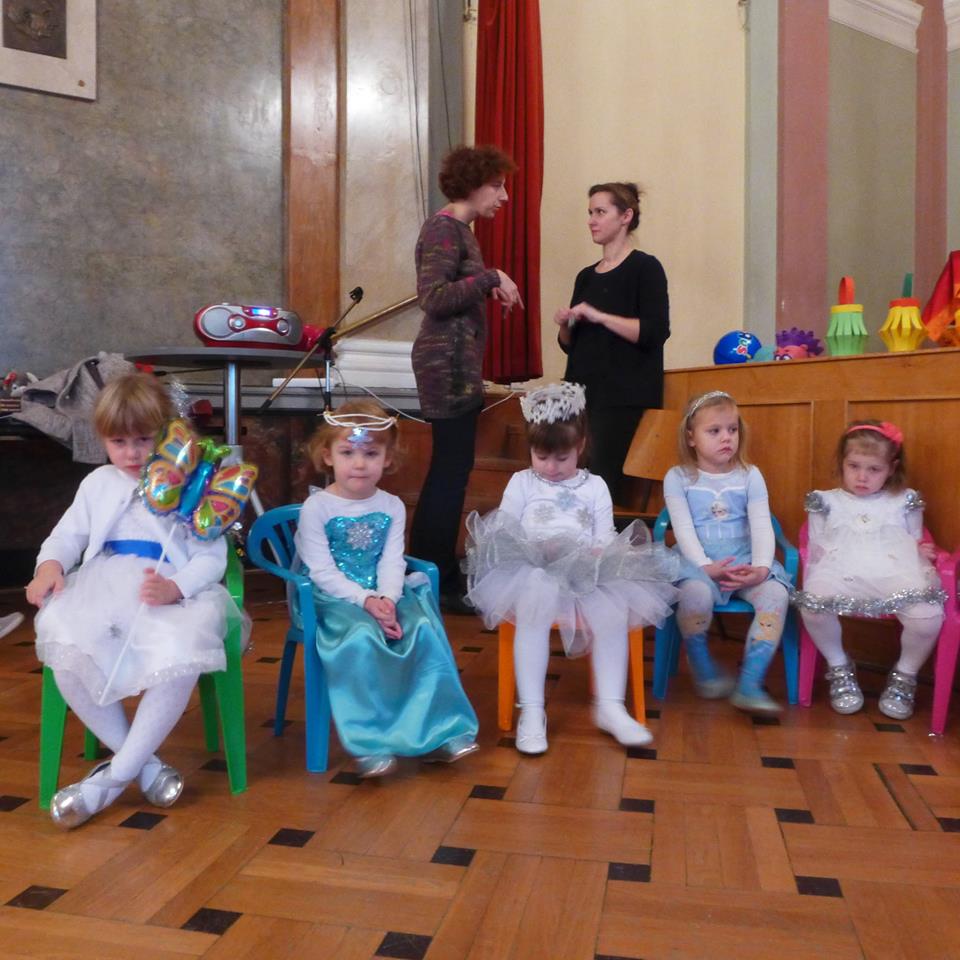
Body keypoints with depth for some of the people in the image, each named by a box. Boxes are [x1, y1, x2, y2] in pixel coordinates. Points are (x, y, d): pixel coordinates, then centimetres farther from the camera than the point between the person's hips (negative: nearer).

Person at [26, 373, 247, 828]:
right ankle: (144, 761, -10)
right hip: (100, 587, 4)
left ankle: (113, 776, -14)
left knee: (180, 659, -35)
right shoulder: (98, 483, 20)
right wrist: (50, 564, -3)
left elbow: (211, 557, -1)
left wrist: (175, 587, -21)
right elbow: (68, 534, 22)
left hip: (171, 596, -3)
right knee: (65, 652, -29)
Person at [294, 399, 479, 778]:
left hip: (384, 597, 4)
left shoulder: (392, 506, 6)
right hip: (335, 599, -4)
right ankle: (369, 743, -23)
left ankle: (437, 731, -11)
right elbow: (323, 572, -12)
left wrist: (388, 598, -22)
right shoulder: (316, 507, -6)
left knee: (425, 629, -22)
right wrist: (365, 601, -23)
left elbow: (392, 563, -2)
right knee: (361, 638, -34)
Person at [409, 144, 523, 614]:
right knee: (452, 469, -5)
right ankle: (439, 583, 4)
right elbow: (433, 298, -21)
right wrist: (491, 276, -21)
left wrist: (489, 287, 10)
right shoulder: (444, 228, -12)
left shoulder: (458, 228, 17)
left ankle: (429, 573, 24)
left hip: (458, 363, 10)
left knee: (449, 467, 14)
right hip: (449, 361, -10)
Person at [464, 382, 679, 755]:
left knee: (614, 608, -29)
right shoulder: (521, 482, 16)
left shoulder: (594, 486, 19)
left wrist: (596, 555, -11)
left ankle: (610, 706, -13)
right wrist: (536, 551, -11)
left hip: (587, 574, 2)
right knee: (537, 598, -37)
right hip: (533, 571, -2)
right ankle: (531, 710, -31)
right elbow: (503, 532, 6)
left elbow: (605, 539, 12)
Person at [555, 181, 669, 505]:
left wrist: (599, 316, -17)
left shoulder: (645, 267, -1)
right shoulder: (585, 276, 18)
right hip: (583, 393, 6)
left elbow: (655, 332, -14)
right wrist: (564, 325, 0)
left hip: (623, 397, -6)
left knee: (603, 485, -13)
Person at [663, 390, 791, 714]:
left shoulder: (750, 476, 8)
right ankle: (703, 670, -7)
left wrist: (761, 567, -20)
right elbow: (684, 530, -6)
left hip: (744, 559, 3)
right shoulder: (678, 477, 2)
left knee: (776, 594, -28)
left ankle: (749, 685, -23)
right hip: (697, 560, -2)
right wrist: (706, 566, -21)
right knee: (696, 594, -36)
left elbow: (761, 526, -2)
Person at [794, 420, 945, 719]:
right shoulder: (827, 502, 20)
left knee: (928, 615, -30)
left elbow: (916, 546, 24)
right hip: (842, 572, 0)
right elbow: (815, 548, 16)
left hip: (896, 574, 1)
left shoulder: (904, 501, 24)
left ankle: (904, 675, 4)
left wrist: (923, 552, 1)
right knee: (812, 603, -33)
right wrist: (816, 561, -6)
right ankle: (839, 667, -2)